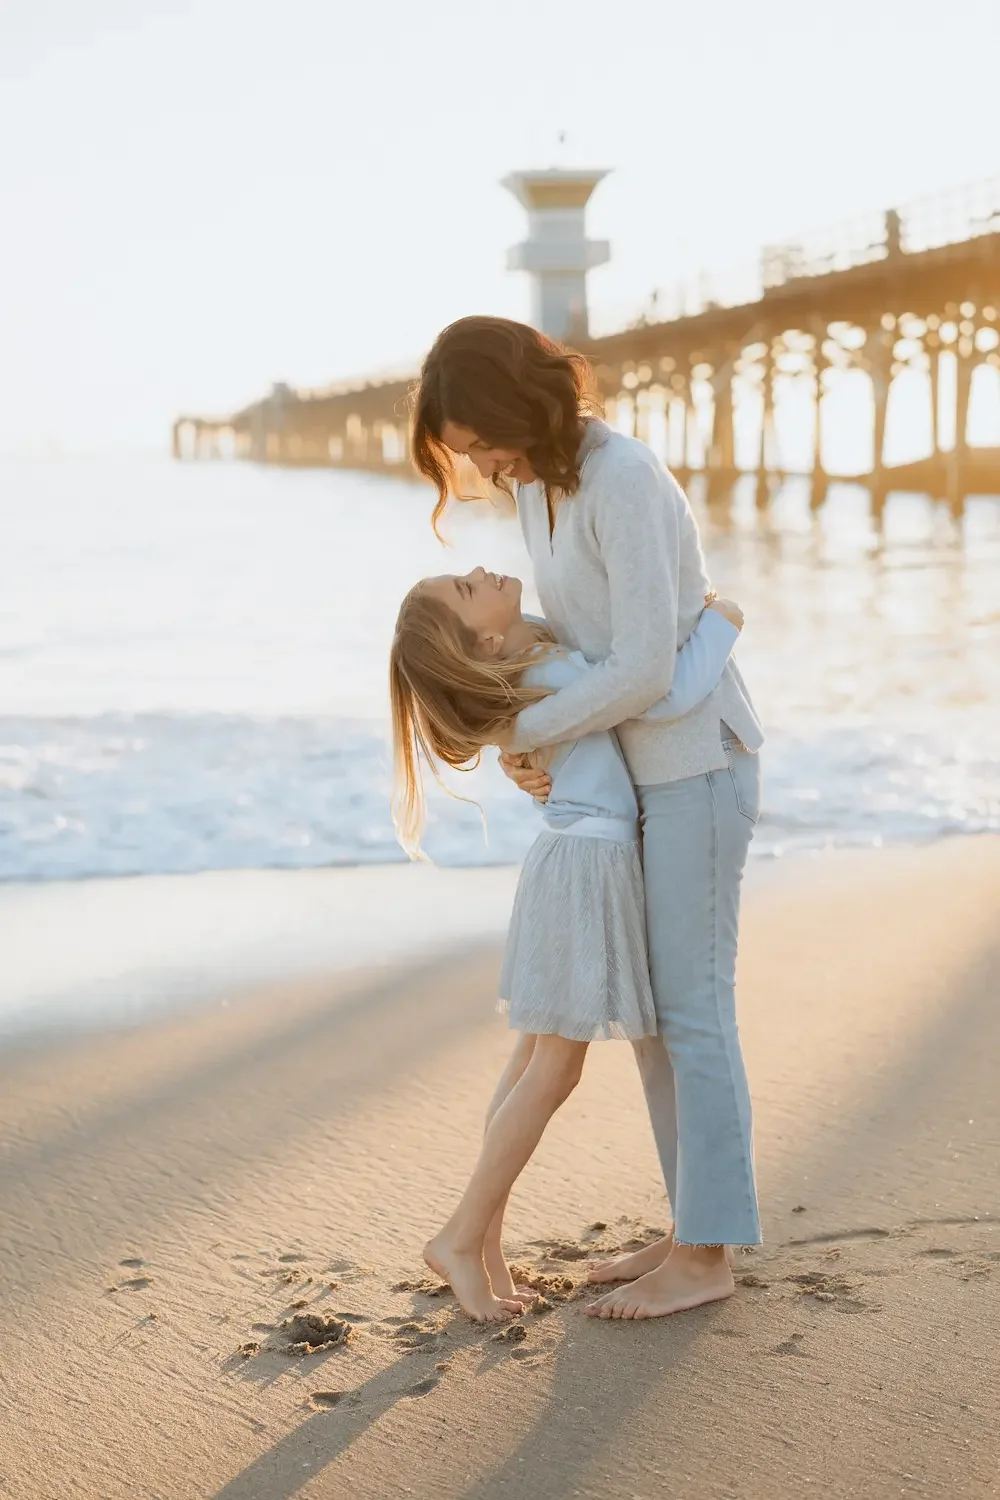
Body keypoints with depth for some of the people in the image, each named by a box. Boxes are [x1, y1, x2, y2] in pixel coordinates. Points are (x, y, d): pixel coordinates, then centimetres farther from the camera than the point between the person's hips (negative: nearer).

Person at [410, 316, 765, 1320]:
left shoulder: (622, 482, -24)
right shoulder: (540, 482, 6)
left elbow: (645, 668, -25)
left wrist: (525, 731, -12)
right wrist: (534, 745, 1)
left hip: (697, 758, -9)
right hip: (647, 764, 9)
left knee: (689, 1008, -4)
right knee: (653, 1006, 11)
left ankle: (705, 1257, 7)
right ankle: (697, 1230, 21)